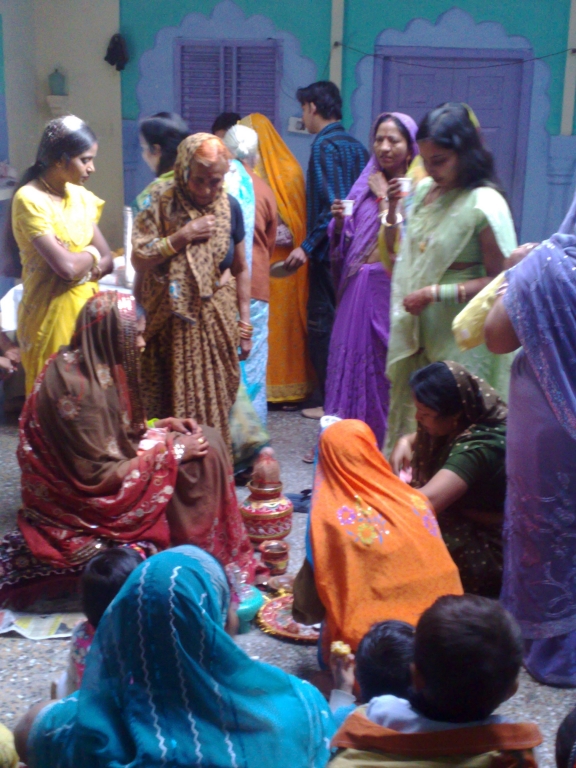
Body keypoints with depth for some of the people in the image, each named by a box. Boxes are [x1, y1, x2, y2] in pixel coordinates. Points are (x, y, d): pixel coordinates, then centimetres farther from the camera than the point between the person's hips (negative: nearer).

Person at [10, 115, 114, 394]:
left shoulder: (80, 196, 8)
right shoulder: (29, 200, -15)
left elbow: (106, 261, 6)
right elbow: (66, 266, -23)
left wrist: (80, 262, -13)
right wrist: (90, 253, -3)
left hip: (86, 307, 6)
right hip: (50, 313, -6)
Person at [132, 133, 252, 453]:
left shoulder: (229, 207, 1)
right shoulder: (163, 205, -6)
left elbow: (241, 268, 7)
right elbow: (139, 260, -12)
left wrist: (244, 323, 5)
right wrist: (182, 236, -19)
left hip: (218, 319, 2)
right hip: (175, 322, -2)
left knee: (216, 399, 7)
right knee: (178, 401, 1)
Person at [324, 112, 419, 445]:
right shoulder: (366, 185, 12)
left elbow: (399, 249, -16)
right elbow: (346, 247, 14)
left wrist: (387, 201, -17)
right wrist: (340, 222, -5)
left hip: (389, 291, -6)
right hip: (357, 289, 6)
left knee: (383, 367, 0)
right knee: (350, 359, 8)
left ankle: (384, 441, 13)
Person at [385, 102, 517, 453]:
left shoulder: (485, 205, -15)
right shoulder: (424, 191, 7)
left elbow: (501, 280, -16)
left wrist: (436, 293, -19)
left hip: (460, 345, -7)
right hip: (417, 334, 7)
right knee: (411, 419, 14)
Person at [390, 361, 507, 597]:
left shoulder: (478, 447, -30)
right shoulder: (464, 424, -3)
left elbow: (426, 501, -41)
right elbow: (423, 437, 19)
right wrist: (404, 443, -4)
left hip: (494, 552, -9)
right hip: (469, 527, 9)